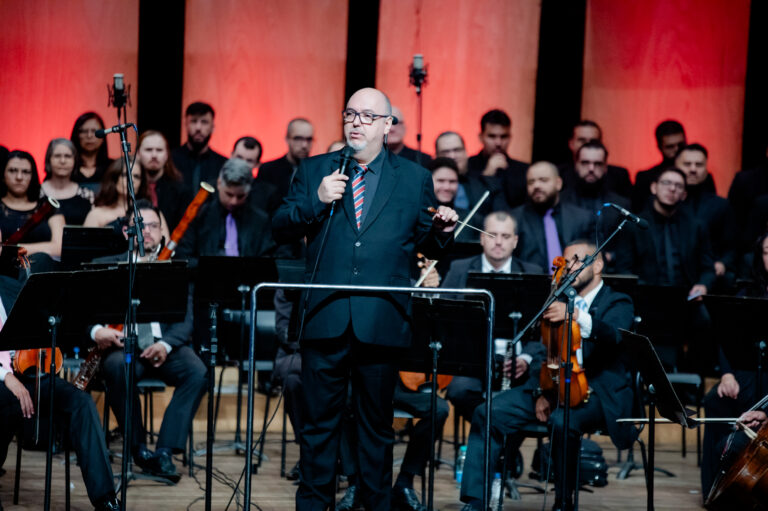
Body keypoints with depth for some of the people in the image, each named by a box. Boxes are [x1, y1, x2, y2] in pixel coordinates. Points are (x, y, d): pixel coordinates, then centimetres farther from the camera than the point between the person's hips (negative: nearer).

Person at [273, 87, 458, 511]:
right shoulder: (313, 171, 10)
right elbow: (280, 230, 4)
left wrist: (442, 231, -13)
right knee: (319, 423, 6)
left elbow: (427, 245, 9)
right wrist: (315, 201, -12)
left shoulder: (414, 180, 9)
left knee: (377, 424, 7)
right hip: (325, 319, 1)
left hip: (382, 324, 0)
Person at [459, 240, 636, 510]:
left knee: (563, 421, -38)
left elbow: (612, 336, -20)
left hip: (594, 391, -5)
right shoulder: (559, 300, 21)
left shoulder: (617, 304, 4)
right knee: (488, 413, -16)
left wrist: (576, 316, -40)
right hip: (551, 386, 5)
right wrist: (540, 392, -3)